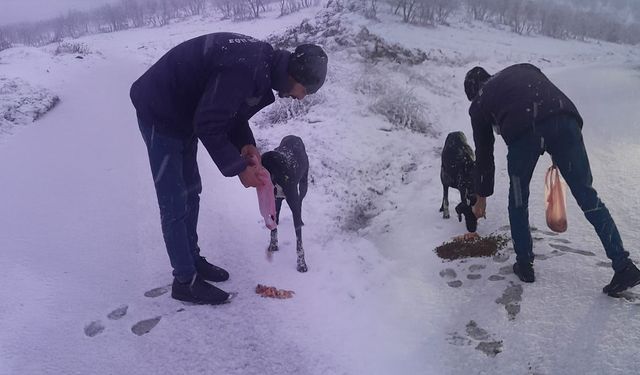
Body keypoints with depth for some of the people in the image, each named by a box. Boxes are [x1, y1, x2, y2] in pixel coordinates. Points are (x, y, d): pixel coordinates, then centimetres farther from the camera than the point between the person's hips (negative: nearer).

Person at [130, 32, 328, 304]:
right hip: (160, 115, -10)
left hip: (184, 113, 10)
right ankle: (185, 281, 9)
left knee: (191, 193, 16)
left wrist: (246, 145, -6)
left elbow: (231, 109, 9)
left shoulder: (263, 61, -2)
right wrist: (239, 167, -18)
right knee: (175, 204, -4)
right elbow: (208, 126, -28)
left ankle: (193, 260, 31)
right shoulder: (245, 69, -32)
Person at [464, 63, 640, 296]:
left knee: (518, 198, 20)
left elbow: (484, 155, 32)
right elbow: (551, 98, 24)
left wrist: (482, 197, 42)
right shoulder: (524, 69, 37)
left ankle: (524, 265, 27)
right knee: (587, 196, 10)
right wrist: (559, 154, 28)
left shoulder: (479, 104, 28)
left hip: (522, 130, -2)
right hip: (565, 118, 3)